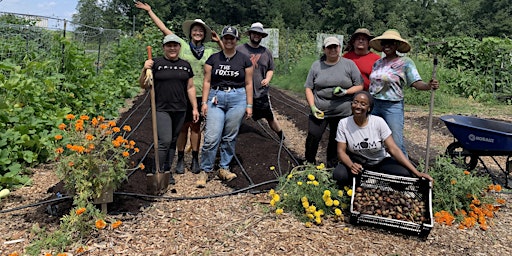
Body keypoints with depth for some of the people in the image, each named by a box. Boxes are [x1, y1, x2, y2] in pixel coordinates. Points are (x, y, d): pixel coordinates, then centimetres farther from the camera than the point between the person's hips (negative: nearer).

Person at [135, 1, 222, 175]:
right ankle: (180, 159, 15)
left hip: (200, 95, 2)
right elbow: (163, 28, 6)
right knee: (183, 127, 4)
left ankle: (195, 160, 17)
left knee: (195, 127, 8)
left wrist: (219, 41, 2)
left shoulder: (209, 52, 9)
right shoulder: (182, 45, 3)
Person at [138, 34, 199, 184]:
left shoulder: (185, 65, 11)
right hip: (161, 109, -4)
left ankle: (167, 171, 24)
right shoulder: (156, 64, -2)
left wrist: (195, 108, 10)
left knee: (173, 141, 11)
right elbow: (143, 85, -1)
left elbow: (190, 88, 14)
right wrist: (145, 70, -18)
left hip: (180, 110, 5)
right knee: (164, 140, -13)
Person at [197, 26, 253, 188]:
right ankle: (206, 171, 7)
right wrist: (204, 102, 0)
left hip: (237, 99, 0)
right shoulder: (213, 58, 8)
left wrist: (249, 105, 3)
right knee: (211, 137, -7)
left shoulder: (244, 60, 7)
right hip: (216, 98, 0)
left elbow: (248, 84, 7)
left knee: (230, 137, 6)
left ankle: (224, 168, 21)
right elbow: (207, 81, 7)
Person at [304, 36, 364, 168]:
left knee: (336, 142, 9)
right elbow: (308, 88, 7)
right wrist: (312, 106, -5)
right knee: (313, 138, -5)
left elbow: (360, 86, 4)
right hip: (319, 111, 1)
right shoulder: (316, 65, 7)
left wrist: (346, 92, -14)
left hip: (342, 112, 0)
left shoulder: (349, 64, 3)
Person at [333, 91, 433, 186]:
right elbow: (341, 151, -12)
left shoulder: (378, 122, -16)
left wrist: (416, 172, -25)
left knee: (405, 174, -26)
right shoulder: (343, 123, -14)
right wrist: (351, 165, -35)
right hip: (356, 161, 0)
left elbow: (394, 149, -18)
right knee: (339, 175, -32)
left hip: (380, 161, 1)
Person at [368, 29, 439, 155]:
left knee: (397, 143, -6)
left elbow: (416, 82, -13)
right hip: (374, 104, 6)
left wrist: (428, 85, -33)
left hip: (393, 106, -5)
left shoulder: (405, 62, -5)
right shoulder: (377, 63, 11)